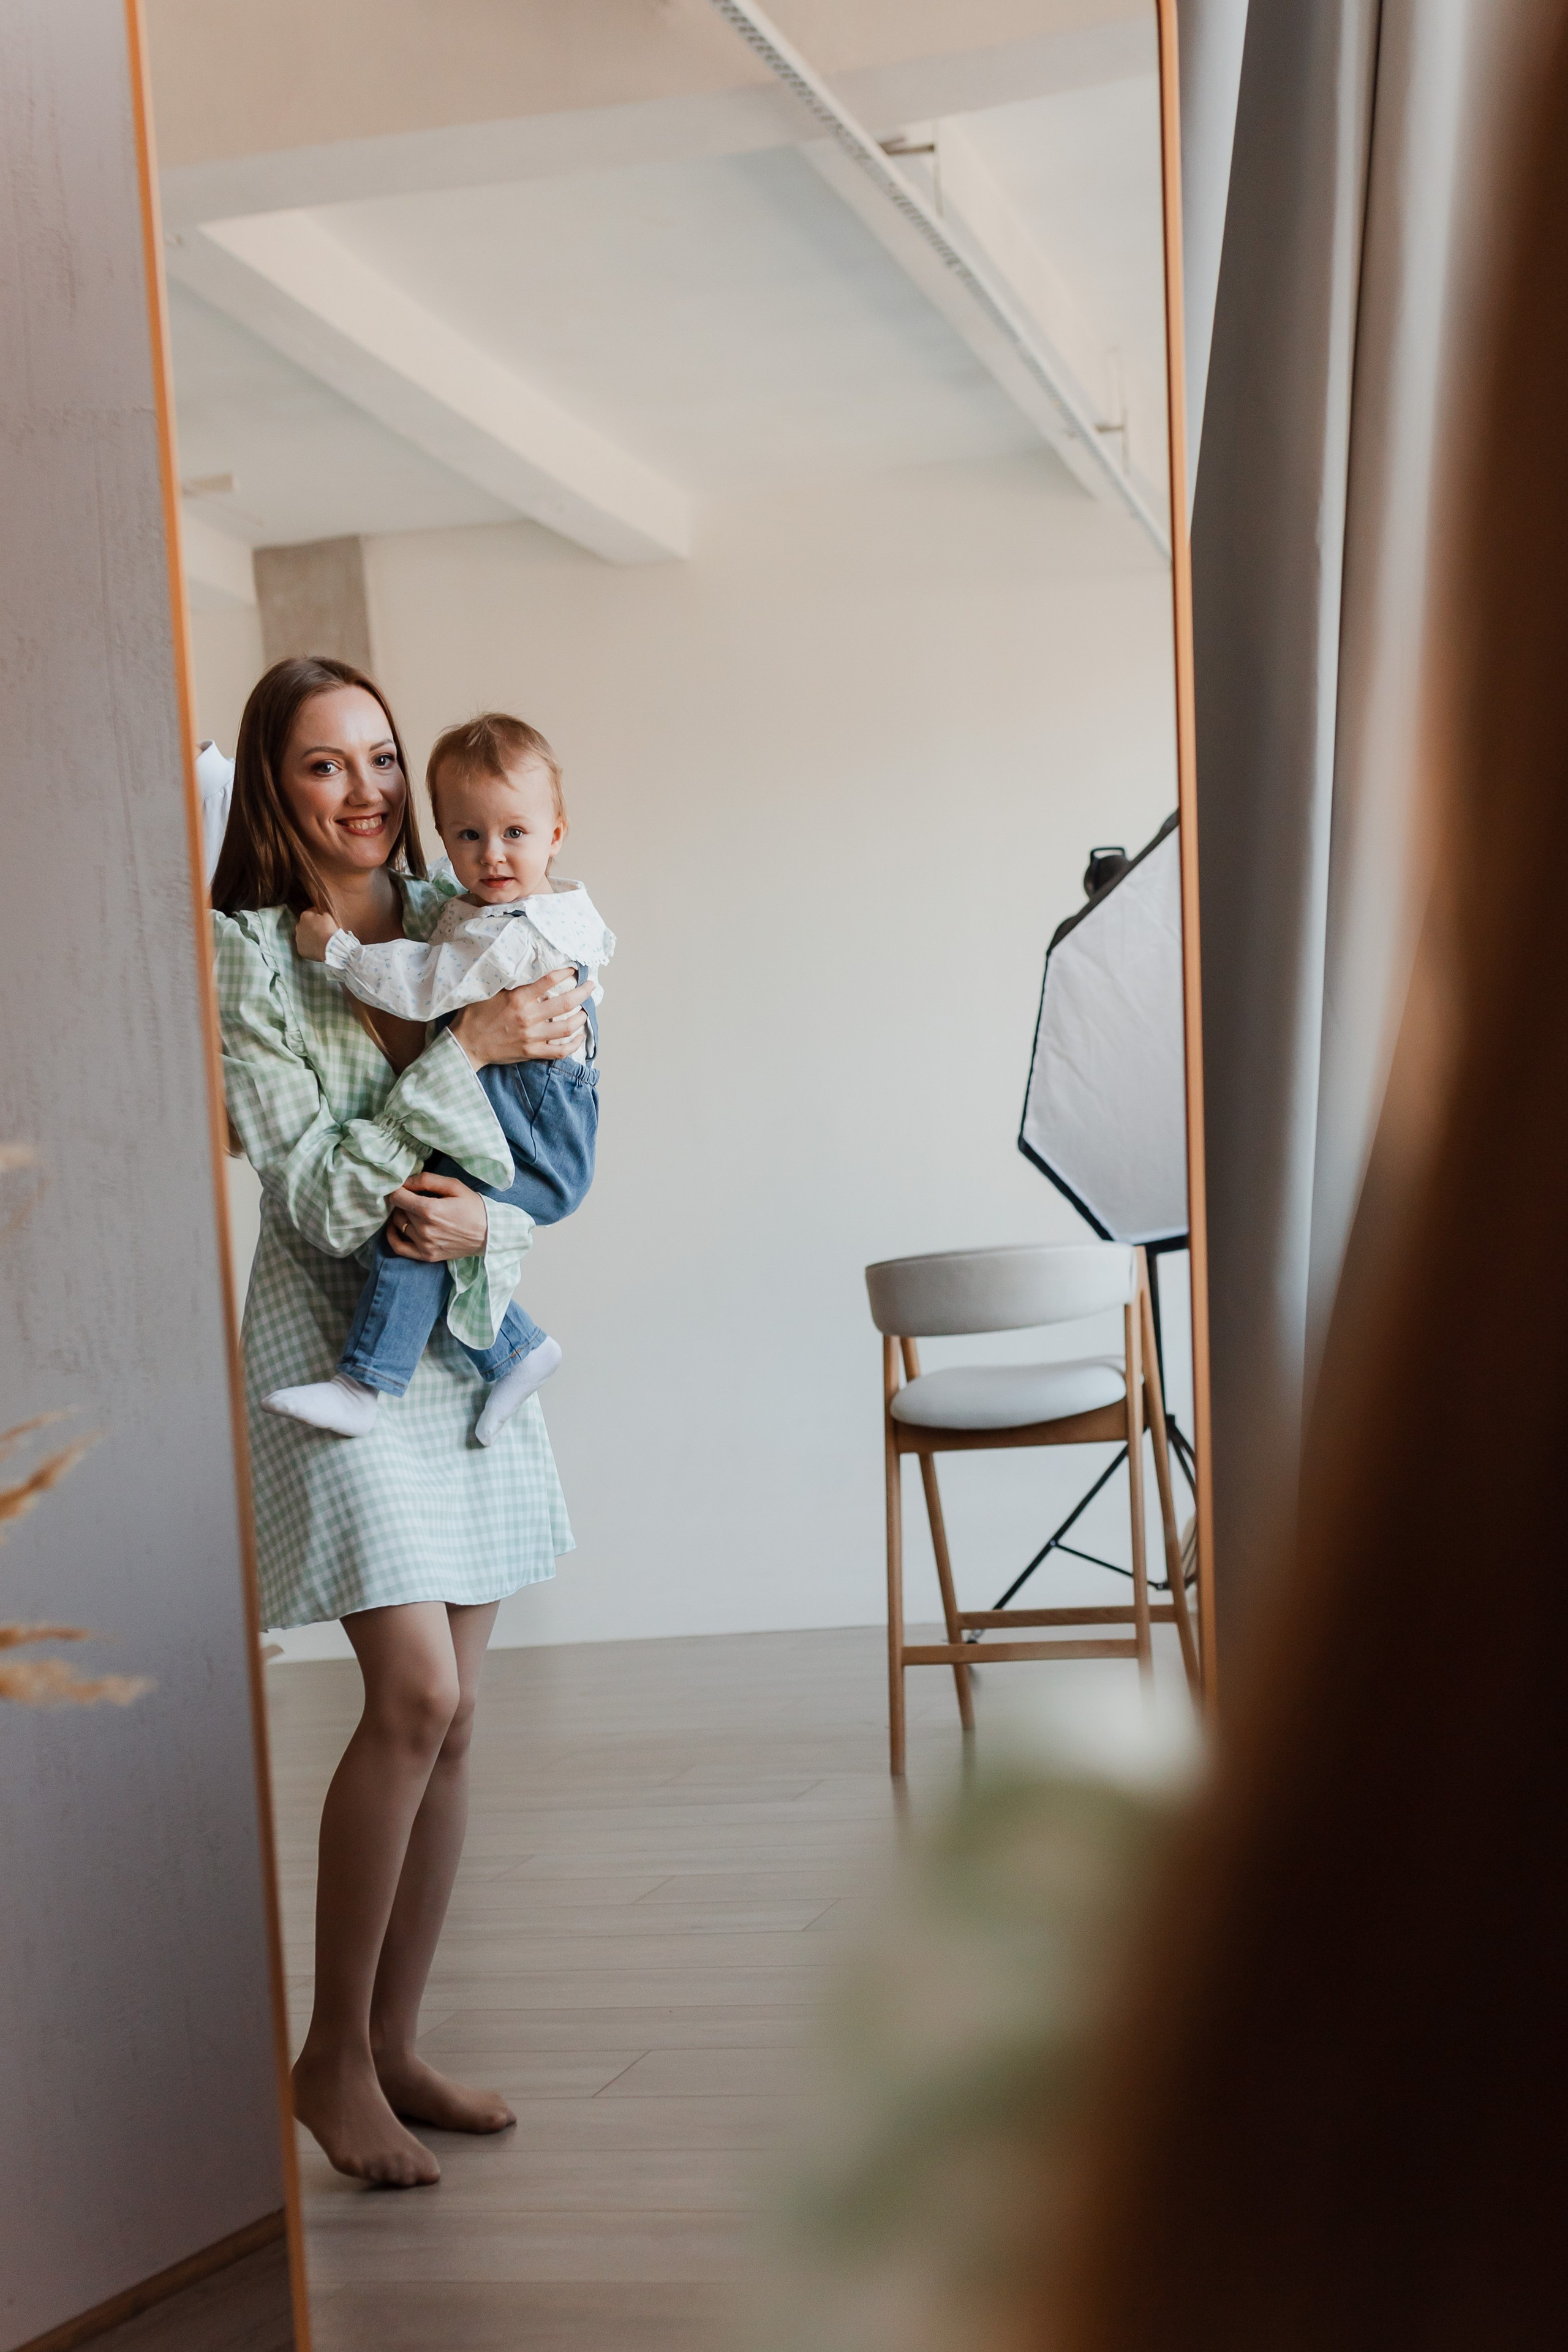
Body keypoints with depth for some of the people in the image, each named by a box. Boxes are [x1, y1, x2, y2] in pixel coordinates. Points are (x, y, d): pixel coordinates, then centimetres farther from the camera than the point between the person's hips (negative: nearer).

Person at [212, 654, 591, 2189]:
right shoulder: (241, 961, -9)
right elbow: (320, 1191, -16)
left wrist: (481, 1223, -14)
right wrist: (467, 1049, -20)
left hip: (467, 1336, 6)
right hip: (336, 1343, -5)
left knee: (449, 1717, 7)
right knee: (412, 1695, -14)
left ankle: (394, 2045, 19)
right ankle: (330, 2054, 3)